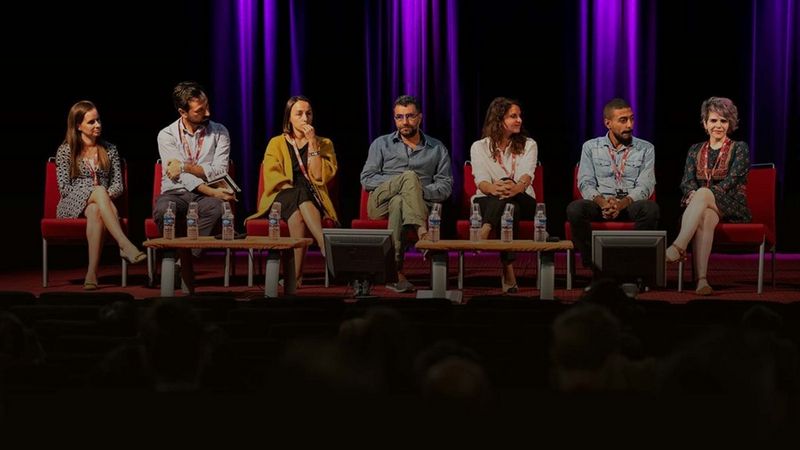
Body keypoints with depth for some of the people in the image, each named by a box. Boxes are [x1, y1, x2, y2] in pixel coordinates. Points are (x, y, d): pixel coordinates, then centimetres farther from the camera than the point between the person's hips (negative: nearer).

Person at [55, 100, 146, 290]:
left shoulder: (109, 150, 16)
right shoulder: (65, 151, 7)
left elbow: (118, 185, 11)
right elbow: (64, 187, -1)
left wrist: (106, 196, -12)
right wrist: (98, 193, -13)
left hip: (99, 203, 2)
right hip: (72, 205, -2)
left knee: (95, 211, -39)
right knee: (99, 191, -37)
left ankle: (92, 272, -50)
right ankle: (125, 245, -53)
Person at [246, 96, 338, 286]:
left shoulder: (324, 143, 18)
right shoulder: (276, 143, 18)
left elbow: (320, 176, 1)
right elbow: (272, 176, 2)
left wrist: (313, 144, -4)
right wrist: (293, 190, -16)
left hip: (312, 200, 0)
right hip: (281, 199, 0)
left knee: (298, 211, -39)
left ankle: (296, 273, -49)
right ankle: (327, 249, -50)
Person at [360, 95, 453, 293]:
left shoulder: (437, 149, 18)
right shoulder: (381, 144, 18)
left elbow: (445, 187, 9)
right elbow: (366, 179, 5)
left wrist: (418, 190, -12)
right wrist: (407, 183, -7)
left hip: (420, 204, 0)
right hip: (381, 202, 0)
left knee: (398, 203, -39)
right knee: (410, 176, -31)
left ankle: (394, 271, -49)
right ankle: (421, 231, -47)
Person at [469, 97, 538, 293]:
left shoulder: (528, 145, 10)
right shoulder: (479, 147, 8)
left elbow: (526, 175, -12)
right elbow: (481, 181, -11)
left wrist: (516, 187, -40)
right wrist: (493, 188, -39)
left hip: (522, 201, 0)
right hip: (487, 202, 0)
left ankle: (483, 234, -55)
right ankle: (508, 272, -50)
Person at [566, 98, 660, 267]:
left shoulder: (645, 149, 10)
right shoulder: (590, 147, 12)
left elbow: (645, 186, -2)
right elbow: (585, 183, 2)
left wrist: (622, 203, -22)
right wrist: (602, 202, -21)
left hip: (631, 203, 0)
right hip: (600, 203, 0)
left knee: (650, 208, -35)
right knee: (574, 209, -32)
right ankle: (592, 264, -20)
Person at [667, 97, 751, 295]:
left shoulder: (739, 149, 8)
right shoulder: (695, 150, 20)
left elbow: (731, 181, -7)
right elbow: (687, 180, 7)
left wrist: (700, 195, -21)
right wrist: (693, 194, -19)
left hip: (731, 209, -2)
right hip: (702, 205, 2)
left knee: (703, 193, -37)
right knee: (705, 216, -38)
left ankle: (677, 248, -54)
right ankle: (702, 280, -54)